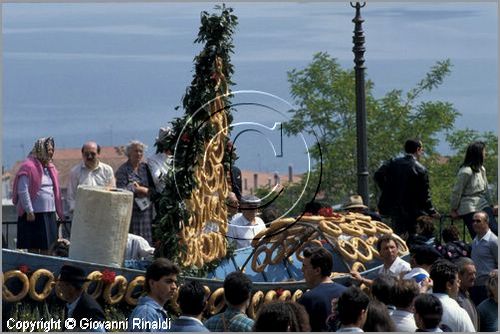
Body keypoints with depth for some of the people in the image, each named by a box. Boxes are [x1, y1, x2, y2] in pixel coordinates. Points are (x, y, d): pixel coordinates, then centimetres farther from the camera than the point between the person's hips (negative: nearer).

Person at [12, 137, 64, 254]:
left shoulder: (51, 168, 15)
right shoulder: (28, 167, -9)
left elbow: (56, 192, 19)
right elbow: (23, 191, -14)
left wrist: (59, 212, 16)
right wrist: (29, 211, -18)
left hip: (50, 214, 7)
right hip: (33, 215, -7)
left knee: (47, 247, 9)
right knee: (34, 248, -3)